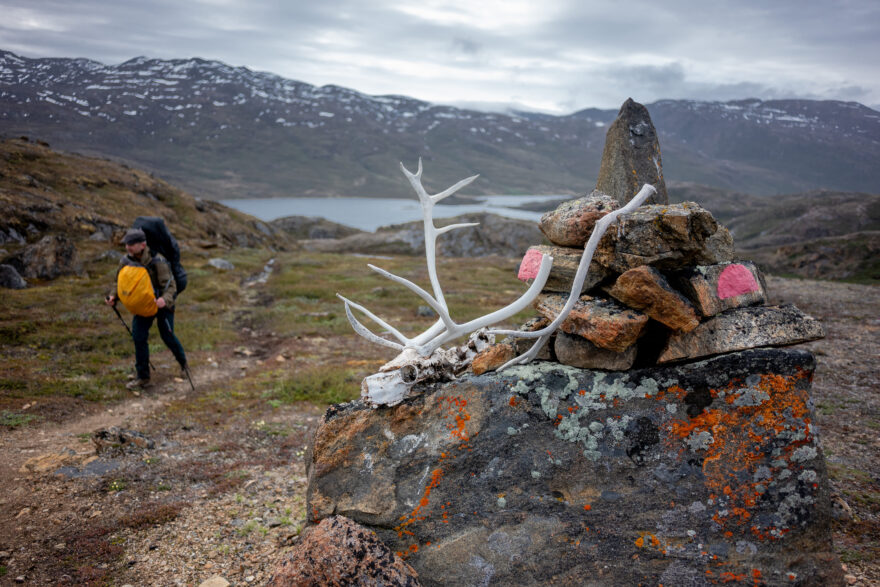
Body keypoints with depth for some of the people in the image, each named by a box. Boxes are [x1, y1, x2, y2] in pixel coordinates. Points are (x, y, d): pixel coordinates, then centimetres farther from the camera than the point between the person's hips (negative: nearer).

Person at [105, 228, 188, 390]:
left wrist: (165, 299, -49)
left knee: (167, 337, 5)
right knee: (138, 337, -5)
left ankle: (183, 362, 36)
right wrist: (113, 296, -17)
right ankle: (143, 378, 5)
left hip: (162, 304, -5)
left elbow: (170, 286, -29)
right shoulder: (125, 261, -11)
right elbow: (119, 282, 3)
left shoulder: (157, 262, -27)